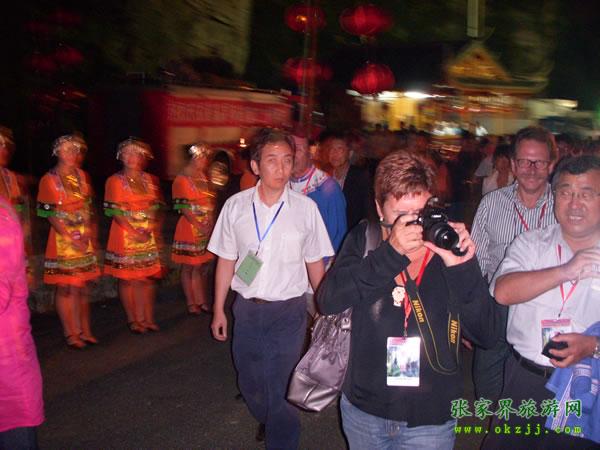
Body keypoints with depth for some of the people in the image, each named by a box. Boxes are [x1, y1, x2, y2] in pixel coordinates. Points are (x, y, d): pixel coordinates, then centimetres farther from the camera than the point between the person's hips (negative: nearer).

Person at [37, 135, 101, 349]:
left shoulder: (82, 176, 10)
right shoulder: (49, 179, -5)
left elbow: (86, 207, 10)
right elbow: (49, 214, -9)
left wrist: (86, 233, -4)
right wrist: (70, 238, -13)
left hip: (83, 239, 5)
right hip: (62, 237, -5)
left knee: (82, 286, 9)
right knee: (65, 287, -1)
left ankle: (85, 331, 16)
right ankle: (70, 334, 7)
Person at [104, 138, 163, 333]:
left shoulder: (150, 180, 12)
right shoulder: (115, 181, -1)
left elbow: (155, 207, 11)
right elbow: (114, 211, -8)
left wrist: (150, 228, -6)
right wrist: (133, 231, -16)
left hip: (147, 237, 4)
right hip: (125, 235, -4)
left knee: (148, 278, 4)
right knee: (127, 279, 0)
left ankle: (147, 319, 10)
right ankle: (132, 320, 10)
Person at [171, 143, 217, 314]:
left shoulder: (204, 176, 11)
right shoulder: (182, 180, -11)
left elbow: (211, 201, 12)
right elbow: (183, 208, -16)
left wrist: (211, 222, -2)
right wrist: (200, 226, -17)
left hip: (206, 229, 7)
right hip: (190, 228, -7)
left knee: (200, 266, 12)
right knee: (189, 267, 4)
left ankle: (201, 301, 18)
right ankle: (191, 303, 11)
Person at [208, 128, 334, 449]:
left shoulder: (305, 208, -8)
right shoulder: (235, 206, -4)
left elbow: (315, 263, 1)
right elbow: (226, 261, 4)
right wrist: (218, 310, 6)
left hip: (289, 311, -3)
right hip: (247, 308, 3)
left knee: (281, 389, 0)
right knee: (249, 384, 19)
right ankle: (267, 422, 50)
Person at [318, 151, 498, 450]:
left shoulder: (450, 244, -8)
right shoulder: (364, 239, -5)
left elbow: (485, 334, -12)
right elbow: (328, 301, -20)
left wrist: (463, 268, -25)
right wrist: (391, 254, -28)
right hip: (362, 408, 2)